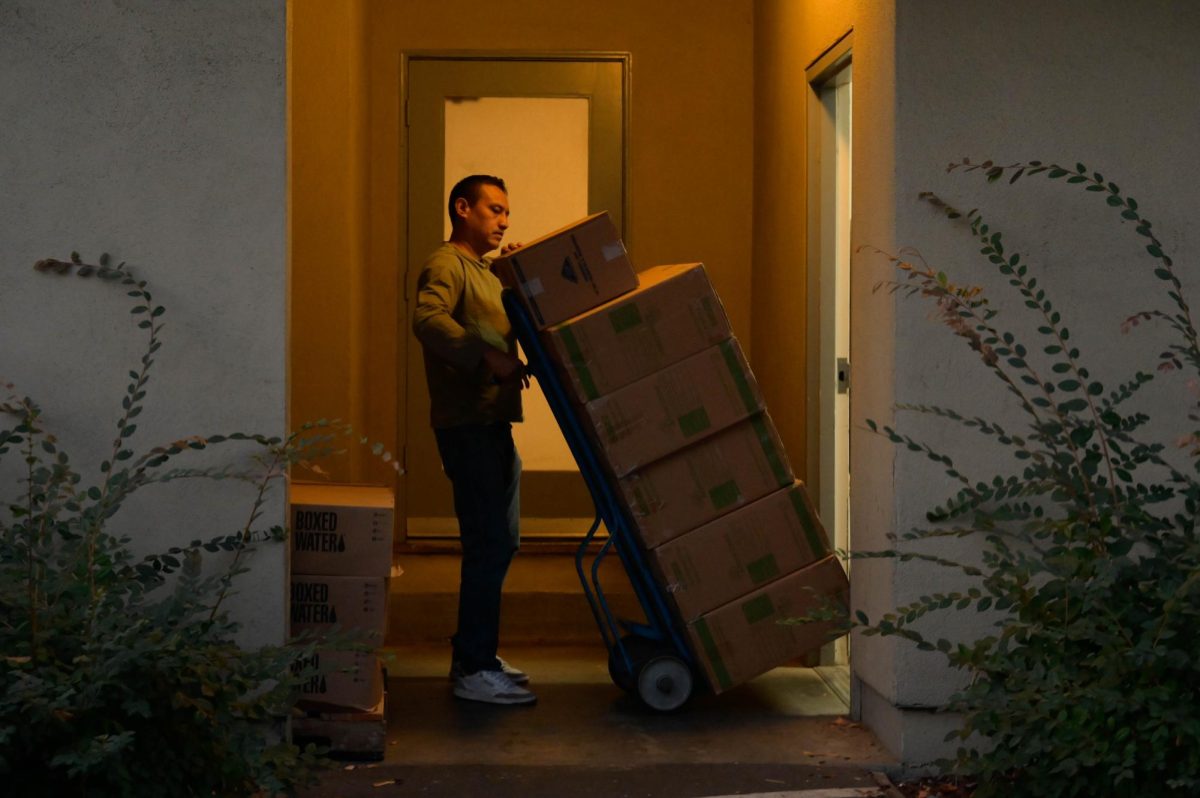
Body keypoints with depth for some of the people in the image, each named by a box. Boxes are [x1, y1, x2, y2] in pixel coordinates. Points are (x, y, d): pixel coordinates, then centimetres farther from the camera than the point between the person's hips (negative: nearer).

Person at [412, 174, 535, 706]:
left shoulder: (485, 271, 23)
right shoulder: (445, 264, -9)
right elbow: (427, 319, -27)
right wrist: (488, 357, -33)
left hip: (493, 424, 10)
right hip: (466, 426, -10)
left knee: (499, 543, 14)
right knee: (489, 545, -10)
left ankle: (473, 655, 23)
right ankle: (474, 671, -6)